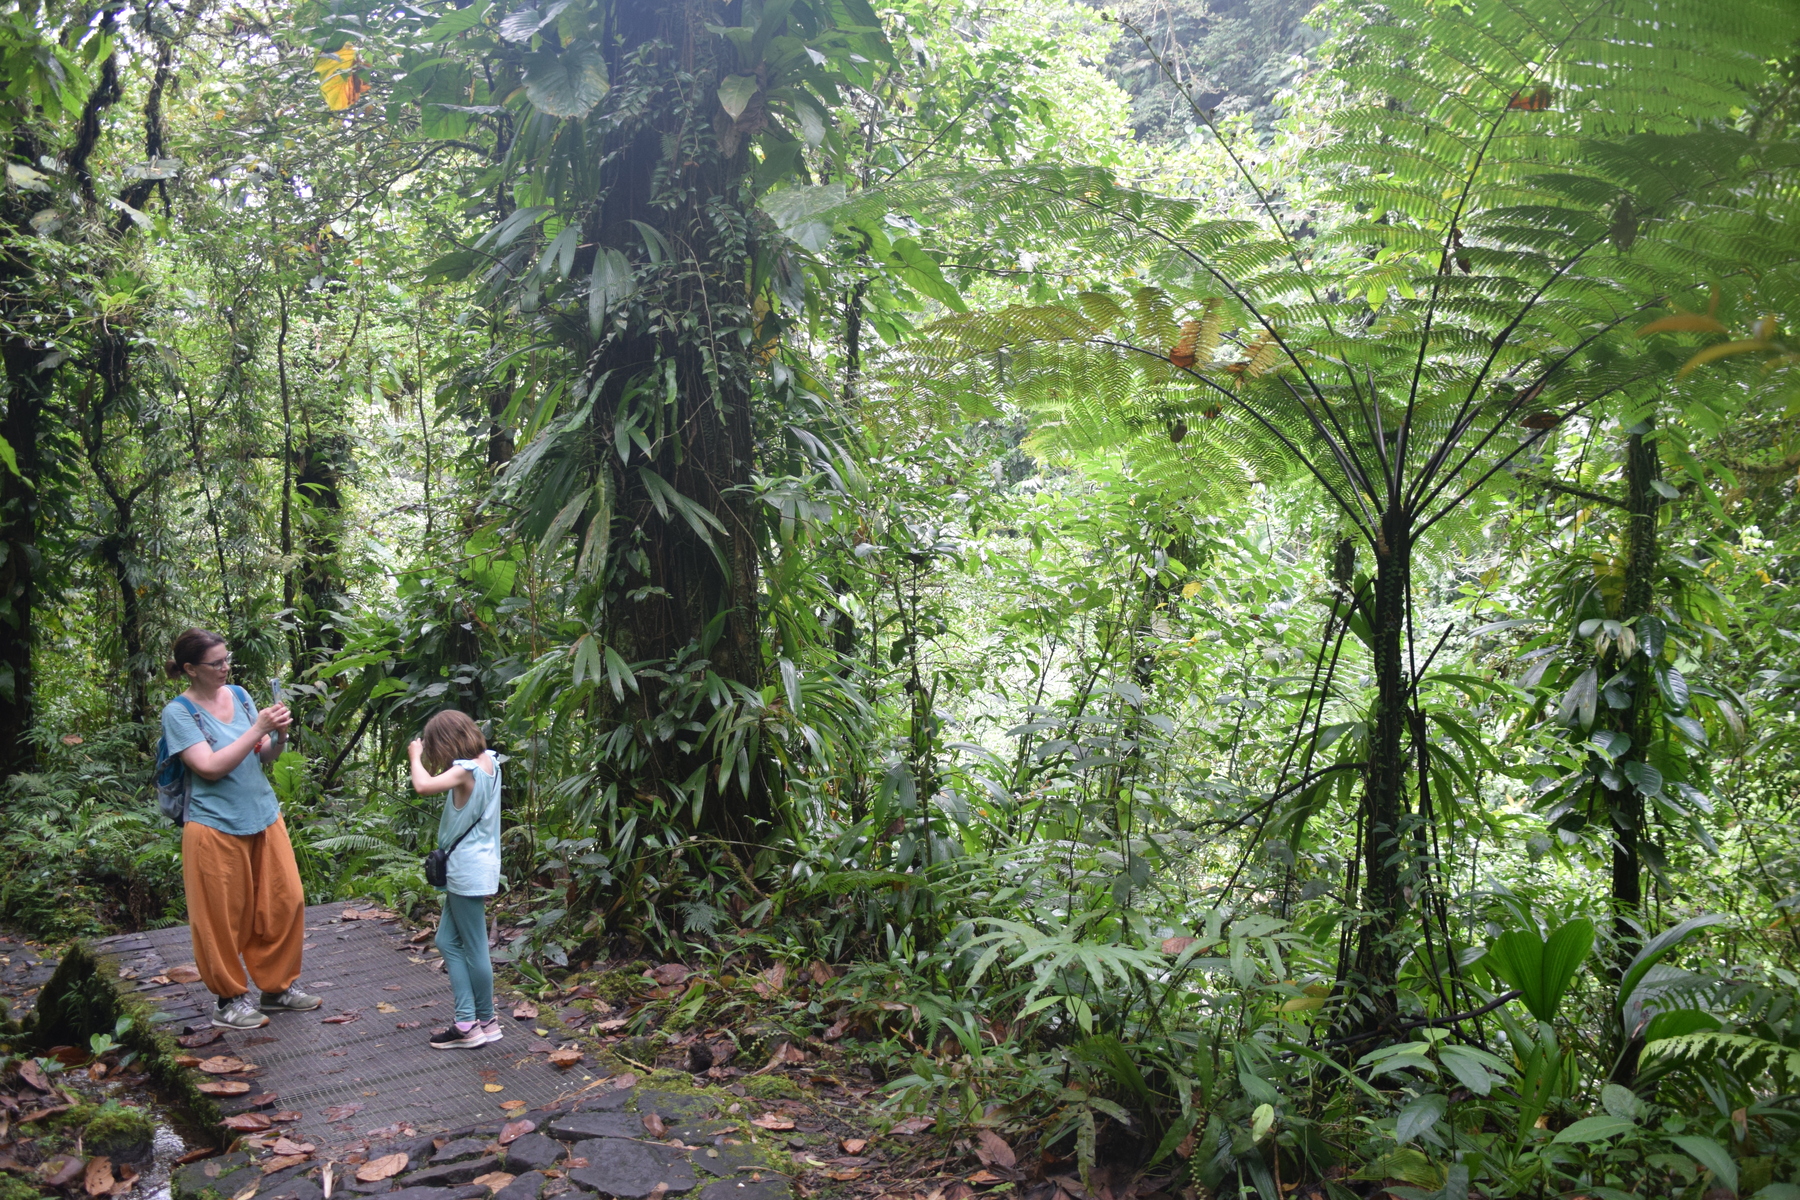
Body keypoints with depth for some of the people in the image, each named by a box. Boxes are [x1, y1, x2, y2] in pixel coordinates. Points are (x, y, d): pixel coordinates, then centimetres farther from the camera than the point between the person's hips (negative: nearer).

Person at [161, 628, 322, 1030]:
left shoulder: (238, 694, 5)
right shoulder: (179, 712, -11)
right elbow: (210, 767, -21)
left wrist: (279, 735, -11)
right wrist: (257, 728, -23)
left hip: (264, 818, 6)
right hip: (217, 827, -6)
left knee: (286, 902, 8)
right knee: (223, 918, 5)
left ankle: (276, 988, 24)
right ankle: (229, 1000, 21)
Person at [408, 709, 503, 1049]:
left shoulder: (466, 771, -21)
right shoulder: (487, 761, 5)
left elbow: (423, 785, -35)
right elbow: (440, 778, 23)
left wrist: (416, 756, -16)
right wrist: (424, 755, 8)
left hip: (468, 873, -10)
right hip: (470, 869, 10)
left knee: (474, 949, 3)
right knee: (447, 941, 15)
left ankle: (485, 1022, 16)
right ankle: (467, 1020, 17)